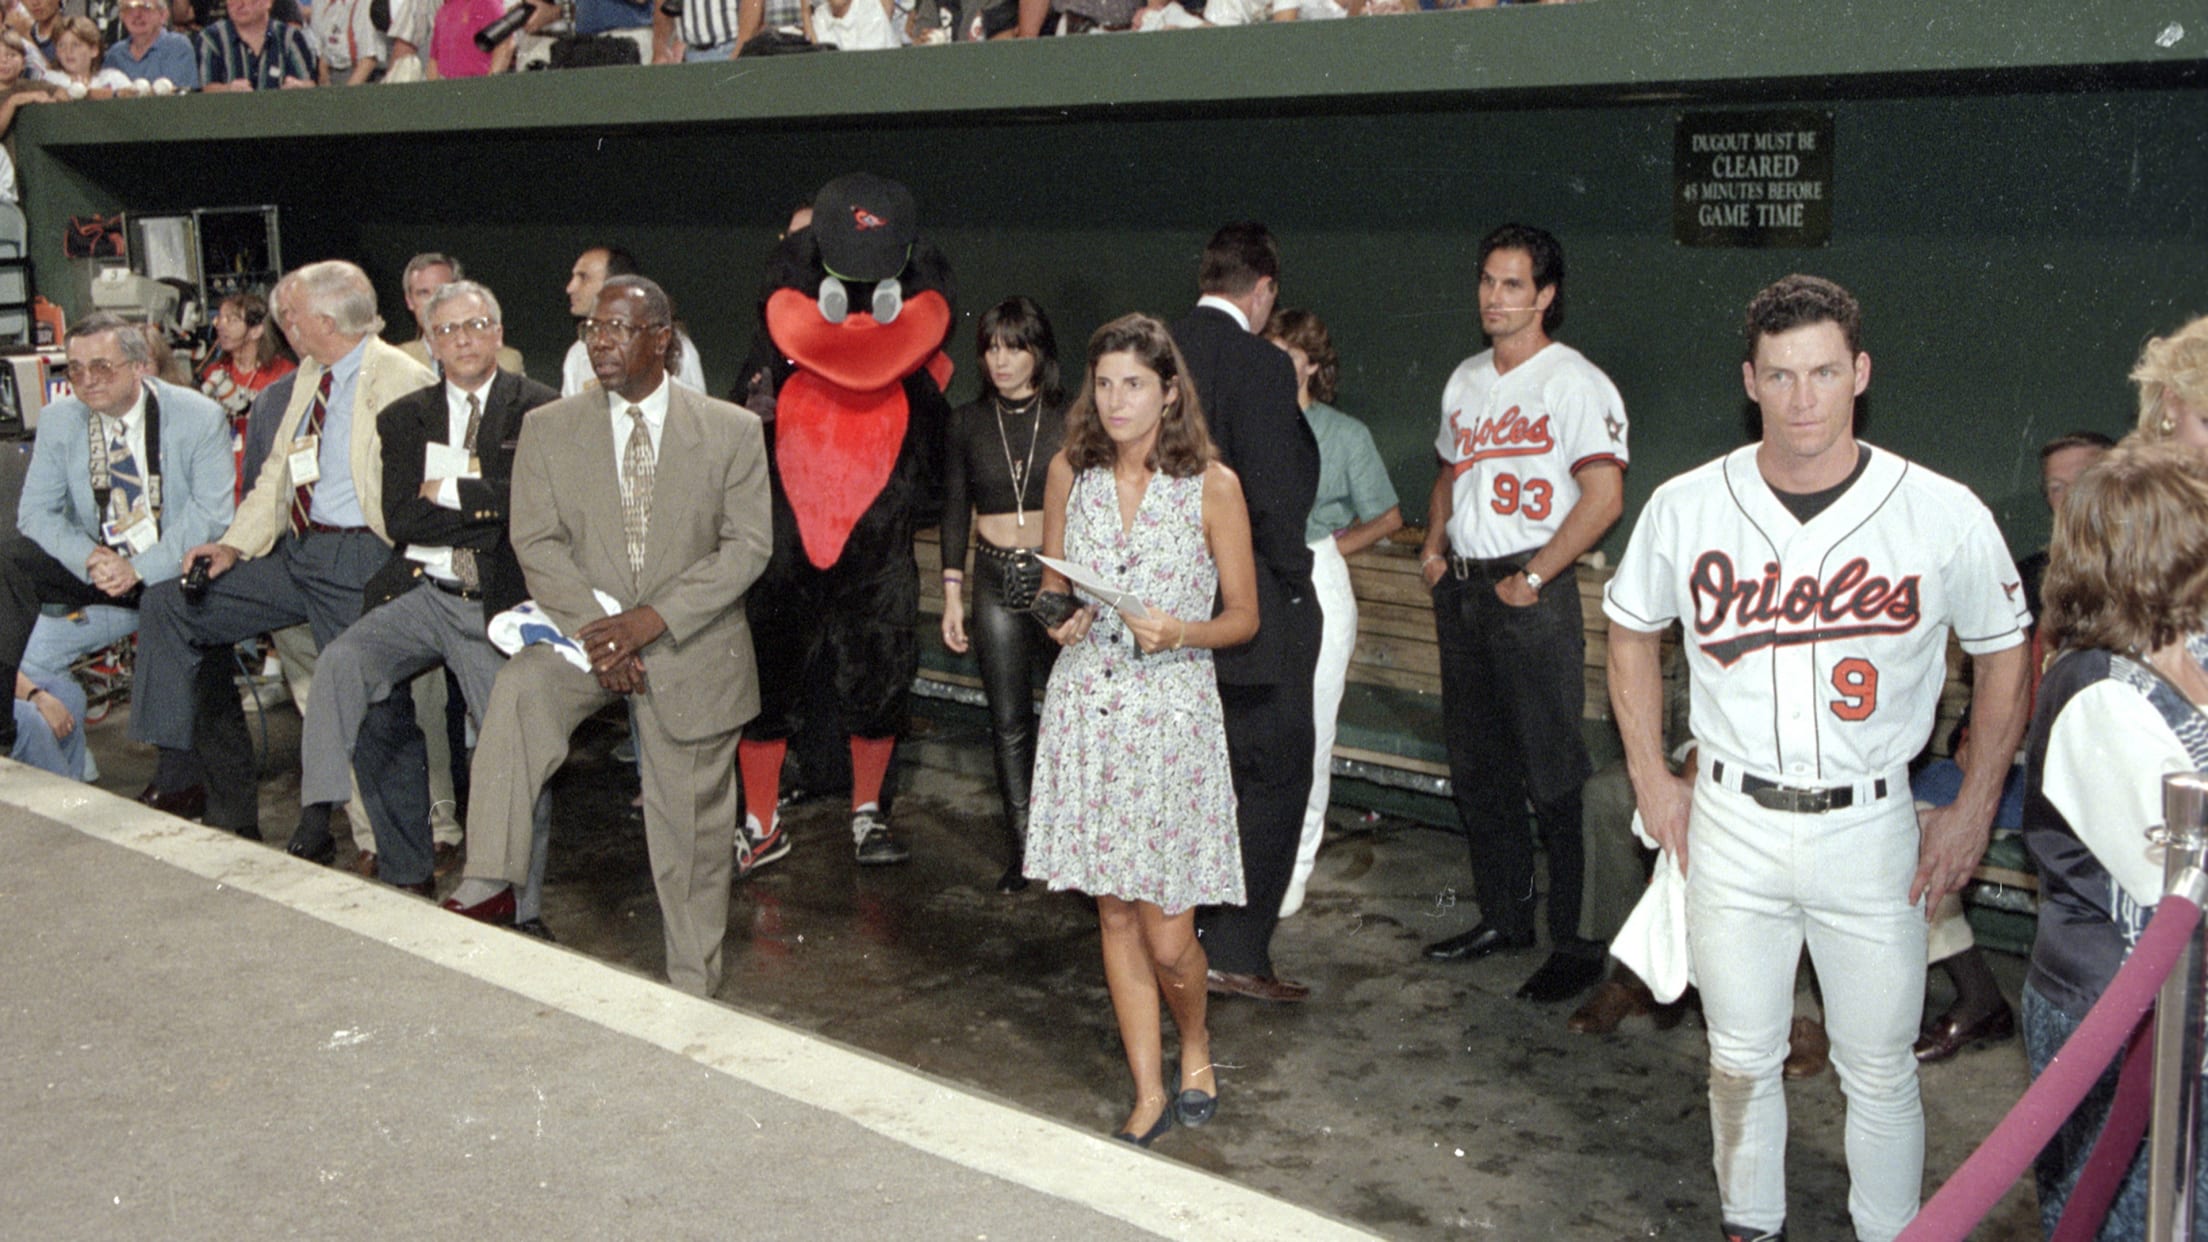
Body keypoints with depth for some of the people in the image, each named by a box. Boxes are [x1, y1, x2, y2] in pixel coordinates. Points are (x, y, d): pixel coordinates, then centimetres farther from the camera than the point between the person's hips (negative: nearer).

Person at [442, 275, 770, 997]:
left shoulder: (731, 431, -1)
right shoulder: (549, 429, 4)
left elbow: (747, 546, -7)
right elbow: (537, 542, -2)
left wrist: (650, 619, -18)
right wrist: (597, 620, -18)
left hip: (690, 644, -1)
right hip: (583, 627, 1)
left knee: (693, 827, 4)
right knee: (519, 689, -32)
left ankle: (693, 992, 19)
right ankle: (492, 884, -28)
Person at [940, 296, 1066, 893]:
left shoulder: (1069, 418, 0)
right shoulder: (968, 421, 6)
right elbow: (955, 509, 10)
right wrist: (952, 592, 5)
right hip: (996, 580, 2)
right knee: (1009, 723, 4)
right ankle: (1023, 849, 13)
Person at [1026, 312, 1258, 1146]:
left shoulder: (1211, 486, -5)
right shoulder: (1070, 473, 4)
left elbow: (1242, 617, 1)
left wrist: (1180, 631, -18)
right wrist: (1060, 621, -7)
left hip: (1172, 710, -3)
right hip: (1087, 708, 3)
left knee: (1167, 932, -2)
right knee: (1114, 915, 9)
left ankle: (1194, 1045, 30)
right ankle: (1149, 1094, 23)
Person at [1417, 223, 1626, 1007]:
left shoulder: (1575, 383, -9)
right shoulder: (1466, 380, 14)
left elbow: (1604, 497, -17)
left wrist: (1533, 577, -16)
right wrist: (1434, 546, 10)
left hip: (1532, 596, -8)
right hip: (1462, 589, 8)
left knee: (1555, 778, -5)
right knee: (1476, 768, 14)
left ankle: (1578, 943, 3)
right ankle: (1504, 918, 27)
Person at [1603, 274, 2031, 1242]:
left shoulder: (1944, 515, -10)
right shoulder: (1686, 507, -5)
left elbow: (2004, 654, 4)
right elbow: (1630, 630, 11)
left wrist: (1973, 813, 2)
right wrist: (1652, 781, 7)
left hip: (1871, 830, -1)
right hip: (1731, 824, 2)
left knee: (1879, 1071, 9)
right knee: (1740, 1058, 15)